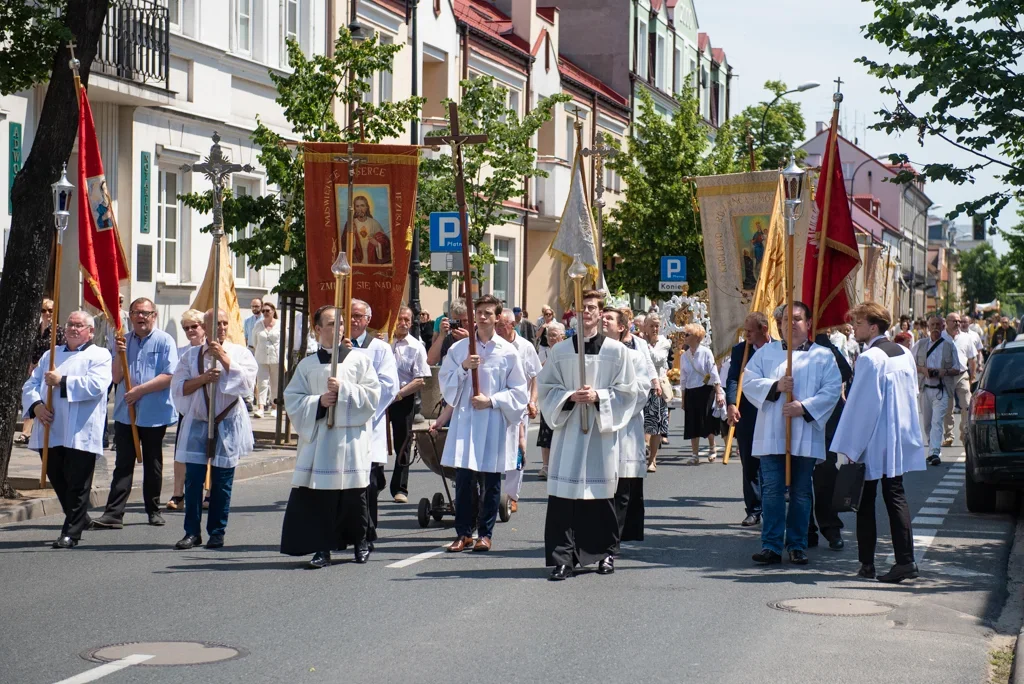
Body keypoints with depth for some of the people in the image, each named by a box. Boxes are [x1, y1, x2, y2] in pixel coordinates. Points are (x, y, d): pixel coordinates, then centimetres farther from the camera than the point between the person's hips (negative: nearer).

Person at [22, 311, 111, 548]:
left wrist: (62, 382, -16)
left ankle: (71, 532, 1)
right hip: (50, 432, 6)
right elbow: (30, 385, 13)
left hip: (80, 435, -6)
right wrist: (36, 405, -7)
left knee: (77, 485, -5)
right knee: (58, 482, 11)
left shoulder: (99, 356, 3)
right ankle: (79, 518, 30)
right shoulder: (50, 355, 20)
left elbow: (96, 385, -15)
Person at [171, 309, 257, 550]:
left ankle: (217, 532, 11)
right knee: (193, 479, -1)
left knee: (222, 482, 2)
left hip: (228, 424, -1)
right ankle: (192, 532, 5)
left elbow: (247, 382, -11)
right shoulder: (191, 355, 8)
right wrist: (203, 379, -14)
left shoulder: (240, 353, 4)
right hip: (197, 424, 1)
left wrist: (224, 358, -14)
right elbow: (178, 387, 1)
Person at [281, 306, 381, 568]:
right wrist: (318, 402, -10)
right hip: (318, 438, 1)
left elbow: (372, 396, 0)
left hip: (352, 437, -1)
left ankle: (360, 541, 22)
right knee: (318, 495, -5)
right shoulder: (307, 365, 11)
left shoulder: (359, 360, 7)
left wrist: (344, 389, -12)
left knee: (354, 494, 3)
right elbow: (292, 399, 6)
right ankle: (322, 548, 1)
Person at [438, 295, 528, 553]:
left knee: (490, 481, 4)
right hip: (464, 419, 1)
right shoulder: (459, 348, 8)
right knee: (463, 478, -1)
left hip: (494, 423, -1)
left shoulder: (508, 352, 2)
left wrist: (492, 400, -11)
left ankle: (485, 533, 12)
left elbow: (519, 391, 2)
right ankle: (464, 533, 7)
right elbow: (444, 381, 7)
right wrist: (464, 368, -9)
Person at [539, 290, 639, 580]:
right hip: (568, 428, 1)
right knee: (564, 494, -6)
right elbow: (545, 387, 7)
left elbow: (627, 391, 2)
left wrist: (598, 396, -13)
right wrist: (569, 397, -10)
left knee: (602, 492, 5)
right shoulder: (560, 351, 8)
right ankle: (562, 558, -5)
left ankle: (605, 552, 20)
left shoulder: (616, 350, 3)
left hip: (602, 430, -1)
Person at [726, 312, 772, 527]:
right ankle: (753, 510, 14)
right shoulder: (740, 350, 3)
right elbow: (732, 379, -7)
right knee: (750, 466, 7)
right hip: (747, 417, 2)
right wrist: (731, 404, -24)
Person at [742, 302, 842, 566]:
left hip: (805, 435, -1)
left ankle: (797, 545, 13)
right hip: (771, 434, 1)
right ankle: (771, 545, 1)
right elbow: (748, 381, 4)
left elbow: (832, 390, -3)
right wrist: (775, 386, -13)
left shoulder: (823, 356, 6)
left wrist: (805, 407, -15)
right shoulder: (766, 352, 12)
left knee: (801, 492, 5)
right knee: (772, 490, -3)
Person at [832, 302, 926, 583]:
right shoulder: (905, 354, 7)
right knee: (896, 497, 7)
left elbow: (859, 406, -18)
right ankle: (905, 560, -1)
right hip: (901, 440, 7)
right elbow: (912, 395, 15)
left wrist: (845, 449, -14)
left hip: (873, 443, -7)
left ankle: (867, 563, 9)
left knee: (866, 501, 5)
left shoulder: (870, 359, -17)